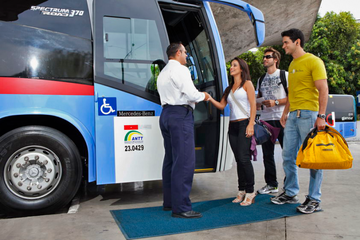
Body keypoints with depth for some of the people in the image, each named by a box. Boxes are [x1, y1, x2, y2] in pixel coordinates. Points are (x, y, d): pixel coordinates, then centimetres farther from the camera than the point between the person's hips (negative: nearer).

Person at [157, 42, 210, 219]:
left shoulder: (163, 73, 23)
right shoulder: (180, 69, -6)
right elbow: (192, 94, -14)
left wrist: (194, 98, 21)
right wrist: (204, 96, 6)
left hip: (166, 114, 10)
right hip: (180, 115, -10)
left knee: (171, 159, 12)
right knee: (184, 161, -10)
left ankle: (169, 202, 19)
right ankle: (180, 208, -9)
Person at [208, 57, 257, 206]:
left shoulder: (247, 84, 4)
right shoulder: (229, 88, 21)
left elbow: (253, 105, -5)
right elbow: (222, 106, 15)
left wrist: (251, 124, -15)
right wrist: (210, 99, -2)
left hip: (244, 124, -6)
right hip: (232, 126, 6)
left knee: (244, 158, -13)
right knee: (239, 160, 7)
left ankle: (250, 192, -4)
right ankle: (242, 191, 13)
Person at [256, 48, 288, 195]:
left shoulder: (285, 75, 3)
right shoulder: (261, 79, 19)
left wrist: (275, 102, -14)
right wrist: (257, 104, 4)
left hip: (281, 118, -5)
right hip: (265, 119, 5)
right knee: (267, 154, 7)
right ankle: (271, 185, 17)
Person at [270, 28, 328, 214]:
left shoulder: (313, 61, -5)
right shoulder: (292, 65, 19)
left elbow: (323, 90, -12)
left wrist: (321, 116, -19)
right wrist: (285, 112, 20)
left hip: (308, 114, -8)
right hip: (293, 116, 8)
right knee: (288, 156, 10)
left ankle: (314, 199, 9)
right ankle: (290, 193, 24)